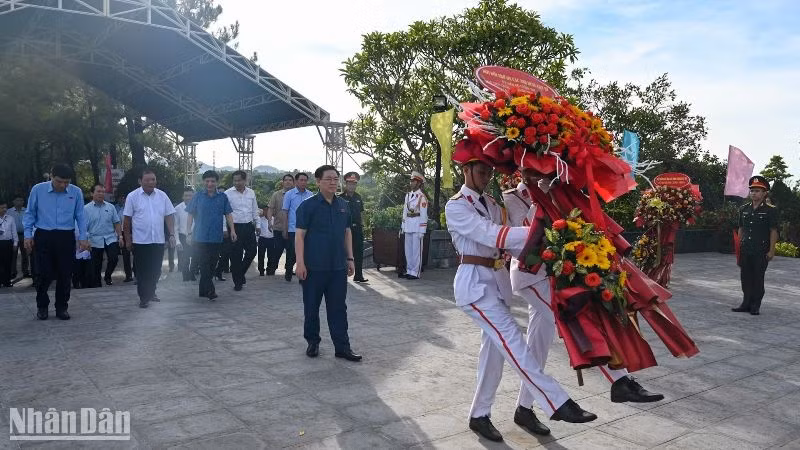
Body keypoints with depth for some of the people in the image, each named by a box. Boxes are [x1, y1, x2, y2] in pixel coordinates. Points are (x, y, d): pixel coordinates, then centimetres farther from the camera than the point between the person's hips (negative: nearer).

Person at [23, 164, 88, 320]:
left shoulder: (76, 192, -1)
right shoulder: (38, 190, -2)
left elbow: (80, 216, 5)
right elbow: (30, 214, 6)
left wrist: (83, 237, -1)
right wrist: (28, 235, 1)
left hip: (66, 238, 1)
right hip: (43, 237, -1)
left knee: (64, 275, 5)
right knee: (44, 273, 1)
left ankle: (61, 308, 19)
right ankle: (42, 306, 21)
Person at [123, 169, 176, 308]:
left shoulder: (162, 196, 5)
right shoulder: (133, 196, -3)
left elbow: (169, 216, 7)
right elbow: (127, 220, -1)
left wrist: (172, 234, -1)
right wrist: (128, 240, -2)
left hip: (158, 240, 3)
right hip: (140, 241, -3)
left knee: (156, 270, 11)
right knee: (142, 271, 1)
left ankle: (151, 293, 30)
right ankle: (144, 298, 9)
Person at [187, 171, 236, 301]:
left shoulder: (222, 197, 6)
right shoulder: (198, 197, 4)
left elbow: (228, 215, 7)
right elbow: (191, 216, 6)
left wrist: (232, 230, -4)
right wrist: (189, 233, -2)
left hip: (216, 238, 2)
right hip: (200, 238, -2)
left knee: (211, 266, 7)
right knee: (204, 265, -8)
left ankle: (203, 291, 20)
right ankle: (210, 291, -7)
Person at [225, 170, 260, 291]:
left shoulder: (251, 193, 7)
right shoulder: (228, 193, -7)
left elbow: (255, 210, 16)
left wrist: (258, 225, 14)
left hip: (249, 226, 4)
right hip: (235, 227, -4)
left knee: (252, 251, 6)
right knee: (236, 255, 1)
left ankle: (241, 273, 31)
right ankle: (237, 282, 14)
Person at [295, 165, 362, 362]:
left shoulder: (343, 205, 9)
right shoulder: (308, 206, -7)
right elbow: (300, 235, -9)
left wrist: (350, 259, 12)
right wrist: (300, 263, -15)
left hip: (338, 267, 4)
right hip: (314, 267, -4)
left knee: (338, 308, 7)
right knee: (311, 307, 9)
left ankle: (342, 347, 13)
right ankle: (312, 342, 26)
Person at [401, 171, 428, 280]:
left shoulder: (421, 196, -8)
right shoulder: (408, 195, 14)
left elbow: (424, 215, -10)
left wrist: (422, 231, -13)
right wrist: (403, 227, 13)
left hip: (417, 226, -7)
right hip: (408, 226, 7)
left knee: (416, 250, -3)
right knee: (408, 250, 10)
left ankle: (415, 273, 2)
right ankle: (409, 271, 19)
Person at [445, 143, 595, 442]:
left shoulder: (491, 203, 16)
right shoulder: (456, 206, -9)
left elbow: (503, 239, 7)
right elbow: (491, 236, -23)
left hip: (498, 279, 8)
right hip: (475, 282, -8)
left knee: (495, 348, 10)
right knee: (512, 342, -14)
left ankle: (479, 415, 22)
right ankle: (557, 404, -13)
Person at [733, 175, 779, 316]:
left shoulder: (770, 210, -5)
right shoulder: (744, 209, 10)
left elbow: (773, 231, -6)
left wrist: (771, 250, -10)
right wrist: (739, 247, 12)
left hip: (761, 251, -5)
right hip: (745, 250, 5)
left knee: (758, 278, 2)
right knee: (745, 277, 9)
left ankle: (755, 306, 11)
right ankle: (746, 303, 19)